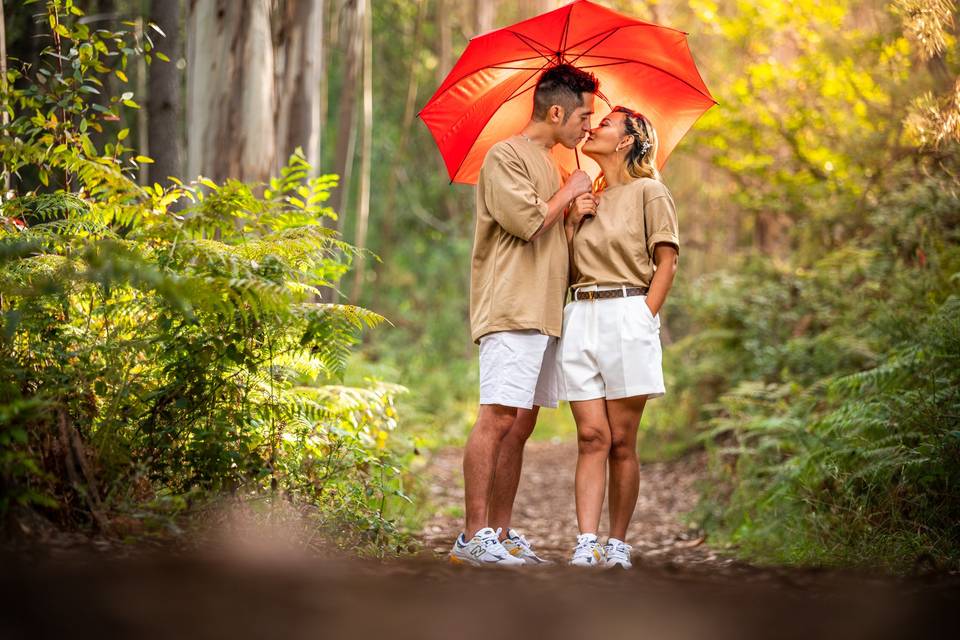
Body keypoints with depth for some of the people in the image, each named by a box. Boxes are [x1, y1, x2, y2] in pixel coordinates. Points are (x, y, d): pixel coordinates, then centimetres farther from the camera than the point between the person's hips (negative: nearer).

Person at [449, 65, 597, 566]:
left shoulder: (550, 164, 24)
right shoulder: (506, 156, -5)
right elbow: (527, 221, -17)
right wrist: (570, 192, -2)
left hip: (543, 313, 9)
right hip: (511, 310, -9)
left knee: (521, 425, 7)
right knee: (498, 418, -14)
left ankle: (501, 534, 9)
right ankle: (473, 538, -15)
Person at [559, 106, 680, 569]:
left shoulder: (648, 192, 5)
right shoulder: (586, 198, 21)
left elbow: (666, 262, -1)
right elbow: (563, 266, 19)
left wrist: (644, 318, -9)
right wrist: (572, 221, 5)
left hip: (627, 316, -4)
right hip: (579, 318, 4)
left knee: (621, 441, -3)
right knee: (591, 437, -5)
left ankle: (618, 544, 2)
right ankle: (586, 544, -12)